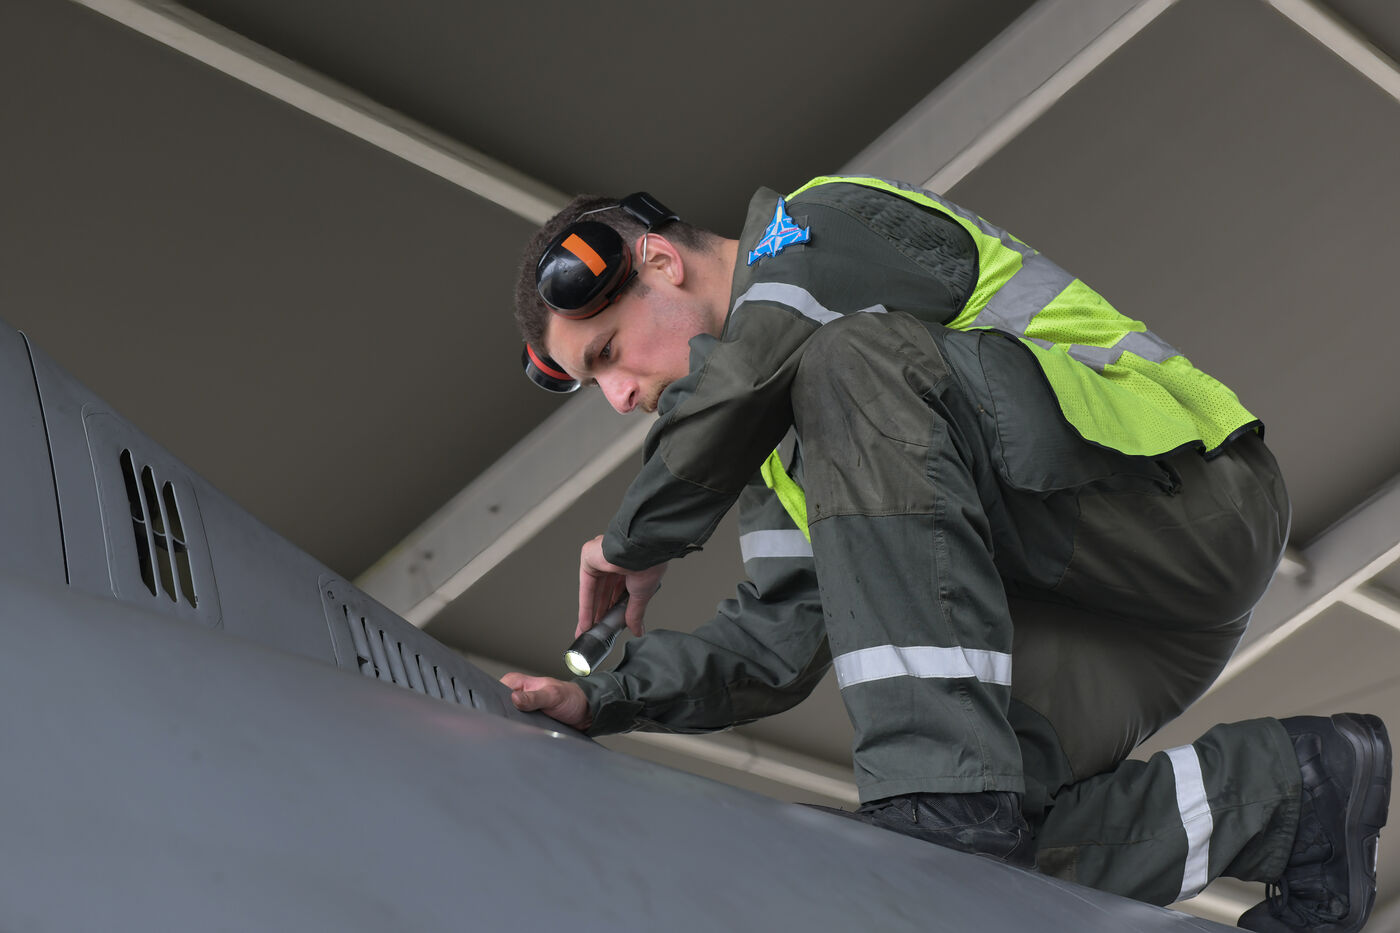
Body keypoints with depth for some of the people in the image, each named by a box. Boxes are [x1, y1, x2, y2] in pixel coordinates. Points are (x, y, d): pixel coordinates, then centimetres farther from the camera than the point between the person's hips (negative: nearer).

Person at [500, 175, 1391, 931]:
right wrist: (608, 699, 4)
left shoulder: (827, 224, -4)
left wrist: (635, 543, -5)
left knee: (854, 367, -25)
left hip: (1189, 496, -9)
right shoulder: (788, 436, 21)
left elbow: (738, 380, -22)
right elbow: (782, 637, 15)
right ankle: (1290, 789, -2)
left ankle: (941, 778, -31)